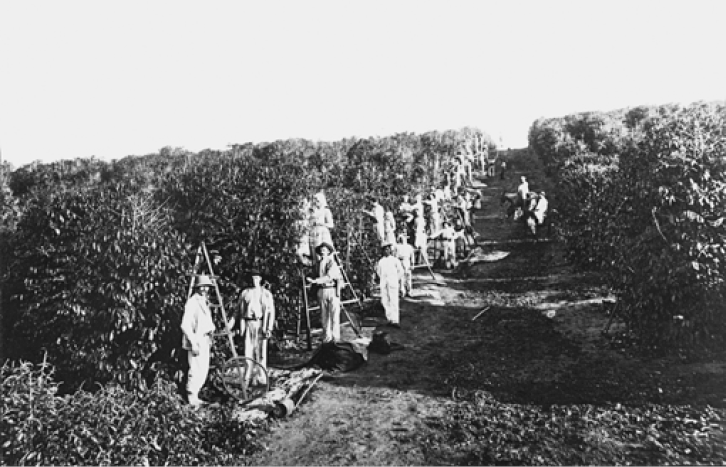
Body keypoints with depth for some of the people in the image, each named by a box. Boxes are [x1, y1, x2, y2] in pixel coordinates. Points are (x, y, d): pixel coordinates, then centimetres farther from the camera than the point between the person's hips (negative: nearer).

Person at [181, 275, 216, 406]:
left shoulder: (204, 302, 16)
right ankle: (191, 398, 3)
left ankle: (195, 396, 22)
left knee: (204, 369, 12)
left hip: (204, 340, 9)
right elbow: (185, 325, -19)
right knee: (196, 370, -8)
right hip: (195, 341, -9)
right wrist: (193, 343, -22)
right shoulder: (192, 302, -14)